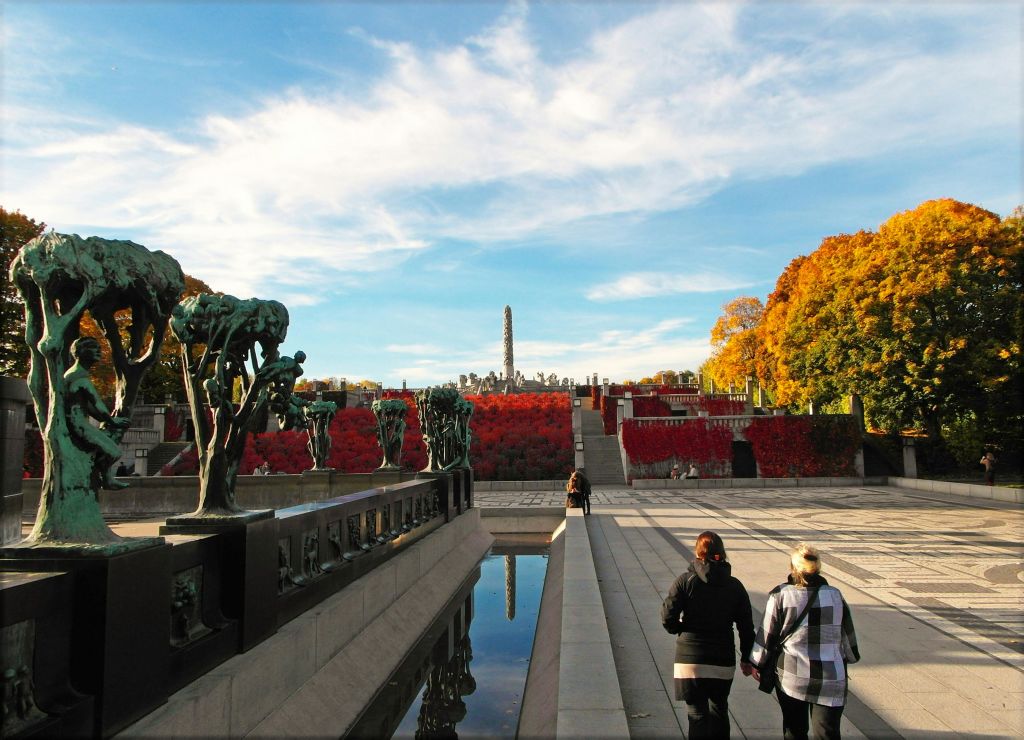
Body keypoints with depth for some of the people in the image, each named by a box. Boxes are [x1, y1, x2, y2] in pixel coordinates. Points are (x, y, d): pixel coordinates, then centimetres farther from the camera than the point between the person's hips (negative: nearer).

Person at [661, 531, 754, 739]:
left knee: (697, 714, 6)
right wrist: (746, 659, 15)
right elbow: (746, 627, 3)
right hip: (723, 661, 3)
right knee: (719, 710, 22)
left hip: (690, 660, -3)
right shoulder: (735, 586, 0)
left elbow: (668, 618, -13)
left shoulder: (685, 581, -9)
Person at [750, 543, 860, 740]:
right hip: (830, 680, 1)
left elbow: (767, 634, -4)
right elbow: (848, 634, 9)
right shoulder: (834, 595, -3)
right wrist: (849, 657, 28)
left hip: (790, 677, -1)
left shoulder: (780, 595, -9)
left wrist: (757, 664, 9)